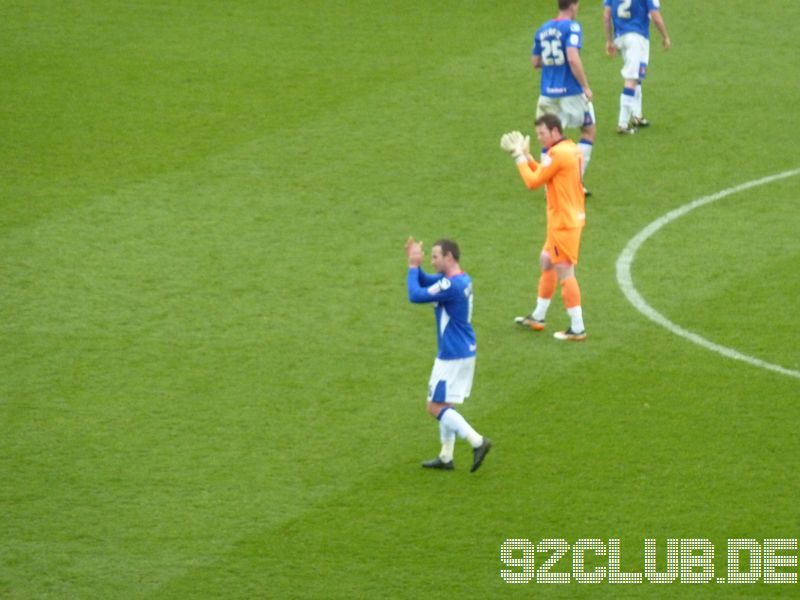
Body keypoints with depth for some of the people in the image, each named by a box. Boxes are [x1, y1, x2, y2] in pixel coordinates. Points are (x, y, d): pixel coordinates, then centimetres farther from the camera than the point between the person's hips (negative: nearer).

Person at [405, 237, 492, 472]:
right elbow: (425, 282, 16)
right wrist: (414, 264, 1)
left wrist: (413, 266, -10)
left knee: (435, 407, -3)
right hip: (466, 351, 10)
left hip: (452, 356, -10)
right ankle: (446, 457, 23)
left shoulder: (450, 285, -23)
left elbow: (416, 295, -21)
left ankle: (477, 441, -10)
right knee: (445, 405, 18)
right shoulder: (462, 280, 7)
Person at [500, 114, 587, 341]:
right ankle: (538, 317, 33)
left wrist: (519, 157, -4)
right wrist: (526, 156, 10)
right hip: (571, 217, 10)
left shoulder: (558, 154, -20)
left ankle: (577, 328, -4)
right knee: (546, 261, 22)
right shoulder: (572, 149, 9)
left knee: (565, 273, -6)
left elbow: (533, 182, -15)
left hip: (563, 222, -10)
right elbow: (543, 176, 16)